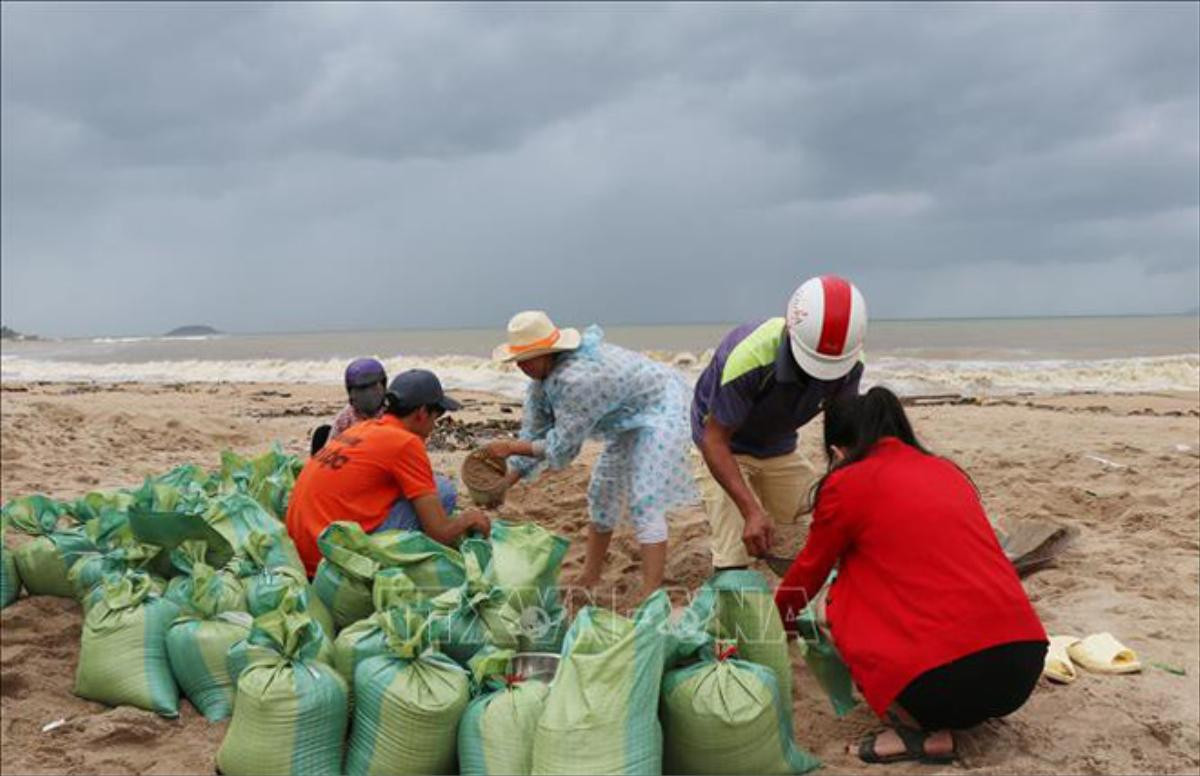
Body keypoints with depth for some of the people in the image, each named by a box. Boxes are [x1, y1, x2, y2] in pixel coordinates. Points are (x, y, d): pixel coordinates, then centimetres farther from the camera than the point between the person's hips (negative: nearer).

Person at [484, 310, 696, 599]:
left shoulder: (575, 379, -36)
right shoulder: (543, 380, -5)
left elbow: (561, 447, -27)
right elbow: (534, 434, -2)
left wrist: (511, 447, -19)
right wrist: (504, 482, -9)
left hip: (661, 407, -10)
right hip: (632, 416, 11)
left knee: (645, 502, -17)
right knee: (602, 492, 16)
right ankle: (589, 580, 29)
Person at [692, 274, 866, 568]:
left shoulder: (848, 365, -20)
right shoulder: (748, 358, -37)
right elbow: (714, 440, -30)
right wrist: (751, 511, -39)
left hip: (780, 449, 5)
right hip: (725, 449, -5)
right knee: (734, 557, -17)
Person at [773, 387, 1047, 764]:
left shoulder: (847, 484, 2)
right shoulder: (948, 471, 20)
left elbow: (809, 572, 19)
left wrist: (779, 620, 41)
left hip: (949, 679, -7)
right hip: (1025, 664, 7)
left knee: (843, 600, 18)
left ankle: (924, 731, 5)